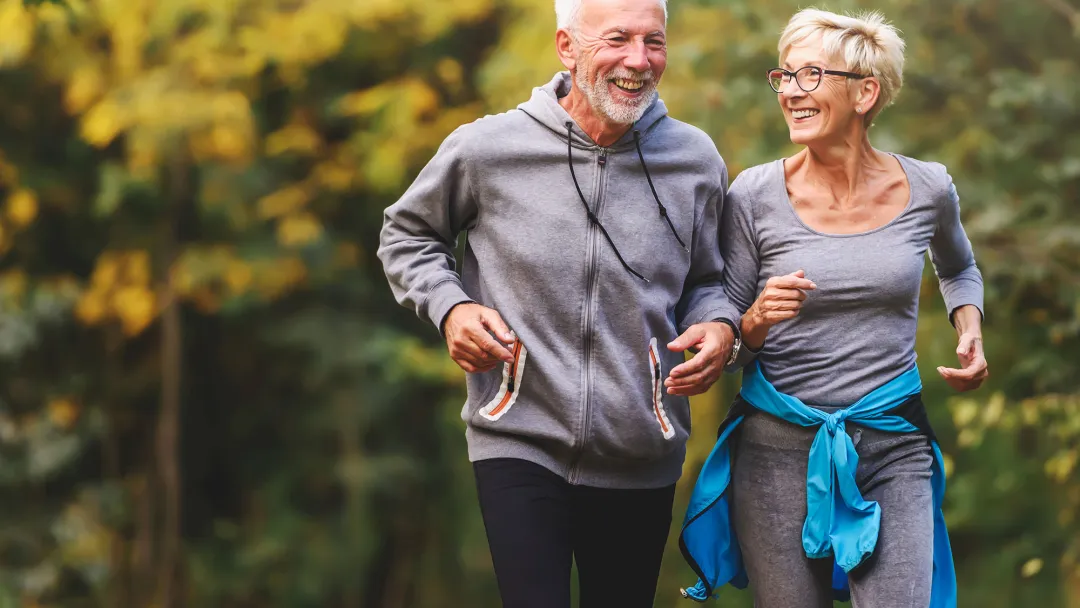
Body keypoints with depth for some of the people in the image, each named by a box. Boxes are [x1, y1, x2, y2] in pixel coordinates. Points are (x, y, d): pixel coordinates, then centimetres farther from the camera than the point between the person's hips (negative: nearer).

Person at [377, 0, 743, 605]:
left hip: (642, 463, 3)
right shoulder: (485, 149, -7)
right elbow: (409, 234, 10)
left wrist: (720, 328, -7)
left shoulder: (696, 161, 0)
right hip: (522, 443, -3)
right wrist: (450, 308, -7)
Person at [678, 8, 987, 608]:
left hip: (894, 445, 1)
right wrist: (756, 323, -20)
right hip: (779, 447, -1)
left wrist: (969, 330, 6)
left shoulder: (926, 189, 1)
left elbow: (958, 269, 26)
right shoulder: (756, 195, -4)